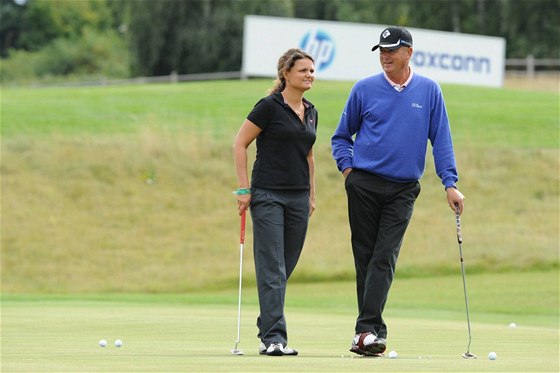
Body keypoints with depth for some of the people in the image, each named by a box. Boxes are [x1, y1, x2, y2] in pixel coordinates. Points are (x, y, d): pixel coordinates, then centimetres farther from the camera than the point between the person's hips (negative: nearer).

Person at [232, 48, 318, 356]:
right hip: (268, 195, -7)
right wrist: (244, 188, -10)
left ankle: (267, 330, 17)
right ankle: (273, 338, -14)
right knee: (272, 269, -11)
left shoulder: (310, 112, 13)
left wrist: (311, 195, 19)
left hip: (298, 198, 7)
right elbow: (240, 144, -6)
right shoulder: (270, 106, -8)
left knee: (285, 268, 8)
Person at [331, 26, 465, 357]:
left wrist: (450, 183, -3)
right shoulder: (365, 89, 4)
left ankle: (367, 329, -16)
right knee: (365, 257, 2)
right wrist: (348, 168, 0)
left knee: (384, 258, -10)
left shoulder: (429, 91, 4)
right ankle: (374, 331, 8)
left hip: (403, 190, -1)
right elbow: (341, 136, 14)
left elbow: (441, 140, 5)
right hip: (364, 186, 1)